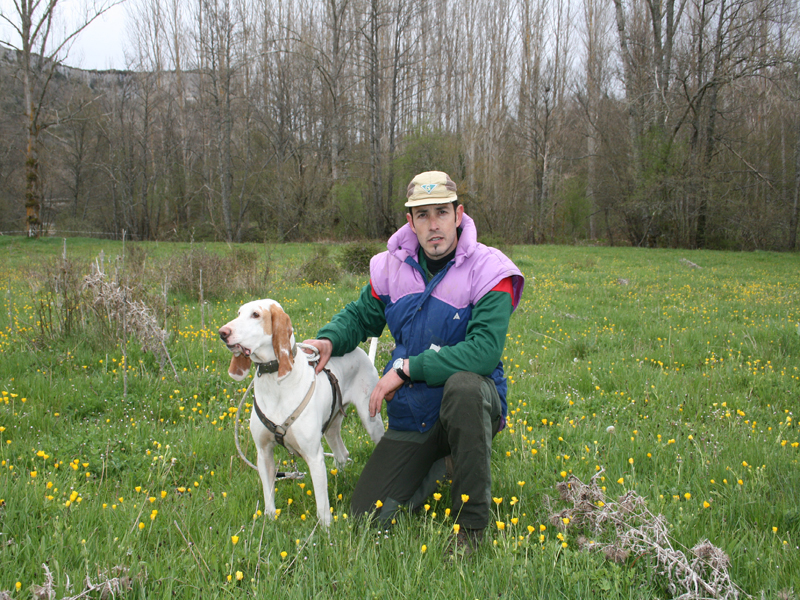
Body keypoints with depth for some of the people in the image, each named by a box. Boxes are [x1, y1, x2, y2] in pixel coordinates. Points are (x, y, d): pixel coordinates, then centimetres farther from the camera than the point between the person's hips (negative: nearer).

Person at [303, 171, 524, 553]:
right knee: (366, 517, -4)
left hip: (473, 407, -4)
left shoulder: (488, 271, -15)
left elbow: (485, 350, -28)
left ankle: (472, 522, -21)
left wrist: (407, 369, -27)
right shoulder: (392, 267, 1)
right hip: (412, 417, 4)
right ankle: (435, 466, 27)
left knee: (464, 384, -42)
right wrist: (329, 340, -7)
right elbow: (360, 317, 17)